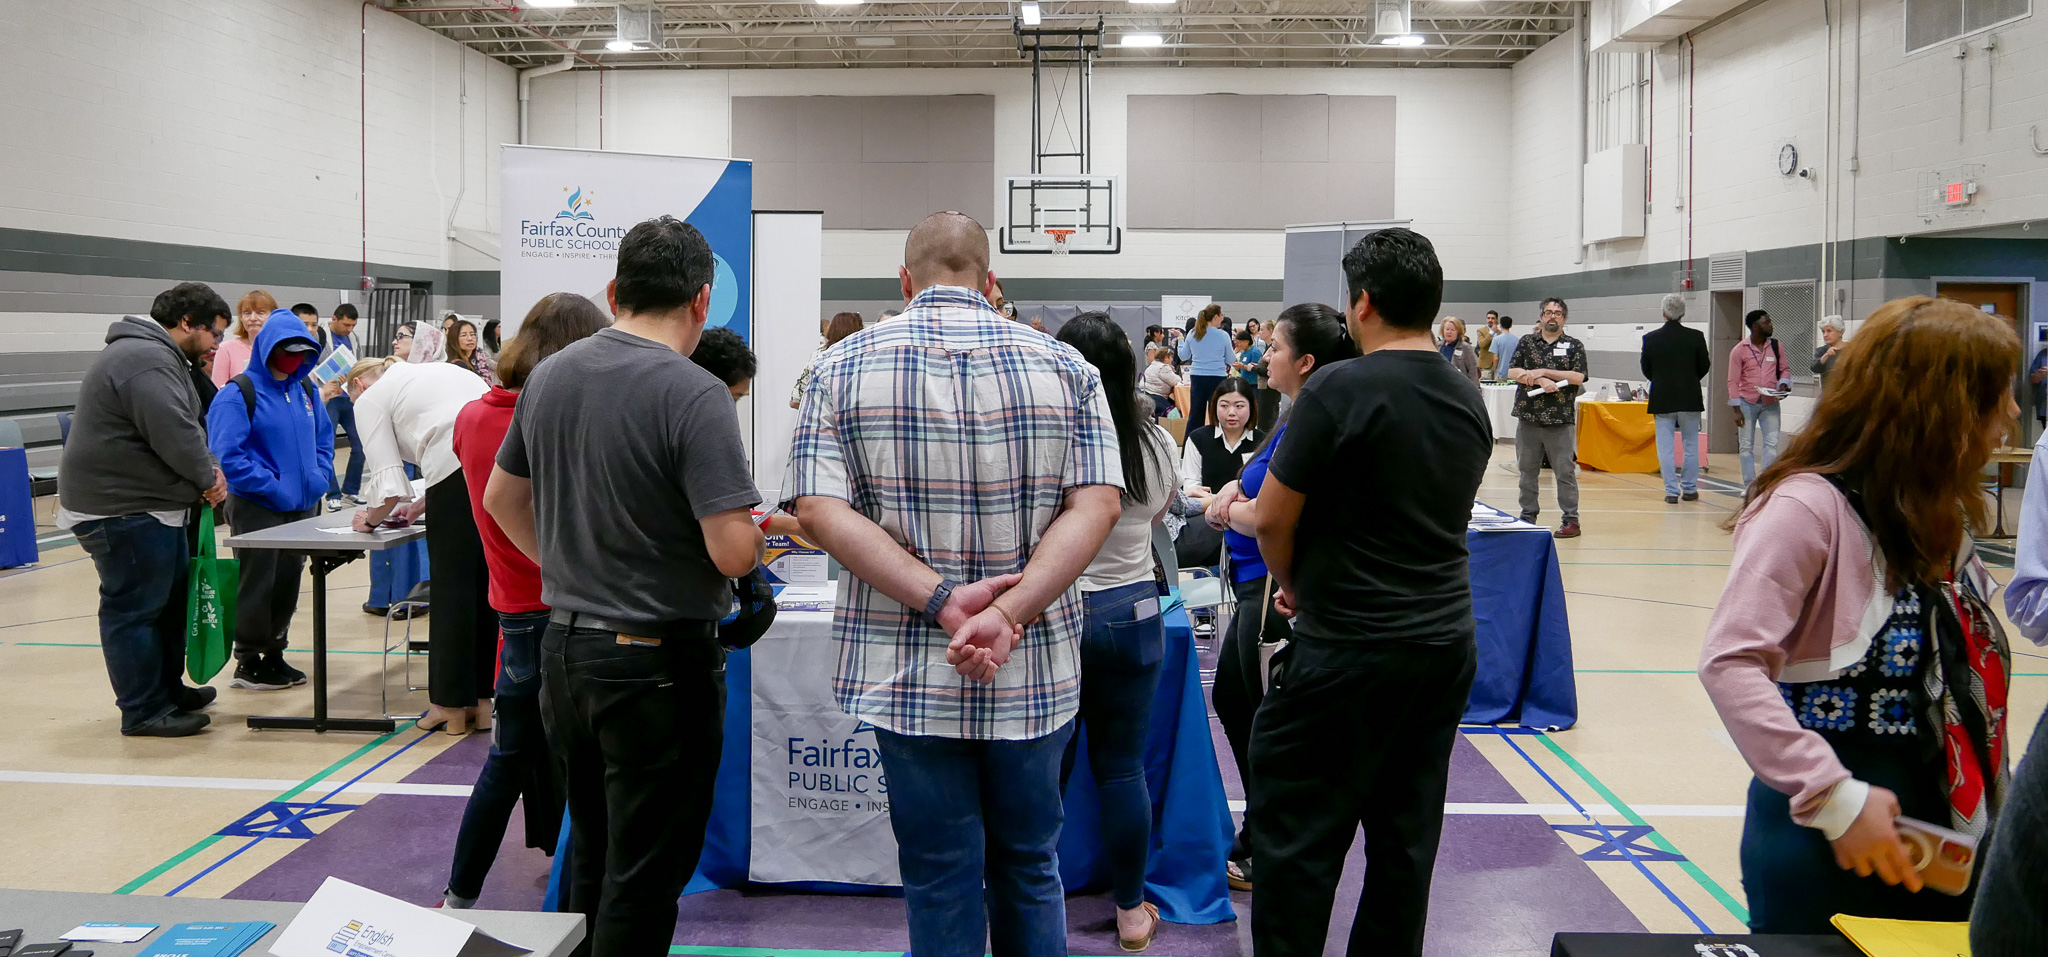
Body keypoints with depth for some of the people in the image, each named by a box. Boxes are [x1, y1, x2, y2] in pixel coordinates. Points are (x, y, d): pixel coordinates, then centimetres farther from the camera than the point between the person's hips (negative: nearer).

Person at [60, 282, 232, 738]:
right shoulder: (147, 360, -21)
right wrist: (207, 477, -13)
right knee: (134, 609, -3)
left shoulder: (155, 356, 17)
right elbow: (174, 433, -28)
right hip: (123, 509, -11)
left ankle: (169, 688, 32)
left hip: (150, 505, 11)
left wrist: (206, 466, 3)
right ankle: (144, 711, 5)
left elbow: (184, 428, 19)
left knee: (172, 597, 19)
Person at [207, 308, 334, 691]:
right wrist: (273, 488, -19)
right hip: (257, 509, -6)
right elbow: (227, 455, -16)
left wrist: (320, 477, 1)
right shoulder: (239, 393, -10)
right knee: (257, 585, 1)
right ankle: (248, 663, 13)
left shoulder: (305, 388, 10)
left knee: (288, 583, 13)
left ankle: (274, 654, 26)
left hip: (302, 506, 6)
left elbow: (323, 437, 18)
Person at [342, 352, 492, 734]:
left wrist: (371, 518, 24)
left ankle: (451, 705, 13)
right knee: (487, 585, 14)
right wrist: (421, 505, 35)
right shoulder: (437, 370, 34)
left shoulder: (370, 399, 13)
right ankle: (484, 699, 20)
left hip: (461, 467, -7)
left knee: (452, 587, 5)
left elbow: (389, 482, 5)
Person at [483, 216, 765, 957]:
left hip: (565, 646, 7)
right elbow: (733, 551, -23)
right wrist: (759, 534, -2)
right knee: (643, 877, 4)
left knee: (591, 853, 22)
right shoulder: (694, 395, -19)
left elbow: (501, 496, 17)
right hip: (660, 663, -7)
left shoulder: (548, 375, 4)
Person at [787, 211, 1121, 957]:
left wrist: (943, 601, -17)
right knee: (1030, 871, 18)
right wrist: (1010, 612, -18)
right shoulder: (1064, 366, 1)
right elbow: (1097, 504, -10)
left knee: (940, 882, 10)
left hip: (906, 673, -1)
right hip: (1035, 673, 1)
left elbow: (818, 510, -12)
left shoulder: (844, 367, -1)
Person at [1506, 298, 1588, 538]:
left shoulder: (1574, 346, 6)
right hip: (1528, 417, 2)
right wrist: (1539, 380, -15)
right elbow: (1512, 372, 0)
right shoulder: (1526, 342, 11)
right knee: (1527, 471, 9)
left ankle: (1571, 520, 3)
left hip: (1561, 420, -2)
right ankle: (1528, 517, 18)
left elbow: (1578, 377, -7)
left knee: (1565, 471, -3)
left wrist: (1542, 371, -11)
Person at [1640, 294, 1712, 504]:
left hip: (1662, 400, 0)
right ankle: (1690, 489, 15)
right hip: (1690, 399, 0)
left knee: (1665, 447, 3)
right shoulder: (1695, 337, -7)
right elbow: (1704, 368, 1)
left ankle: (1672, 491, 0)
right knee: (1691, 445, 11)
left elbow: (1646, 370, 2)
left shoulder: (1650, 338, -6)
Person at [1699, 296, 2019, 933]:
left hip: (1938, 845, 7)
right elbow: (1730, 664, -26)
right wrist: (1834, 798, -29)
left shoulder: (1942, 520, 8)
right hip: (1827, 845, -7)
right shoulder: (1809, 506, -18)